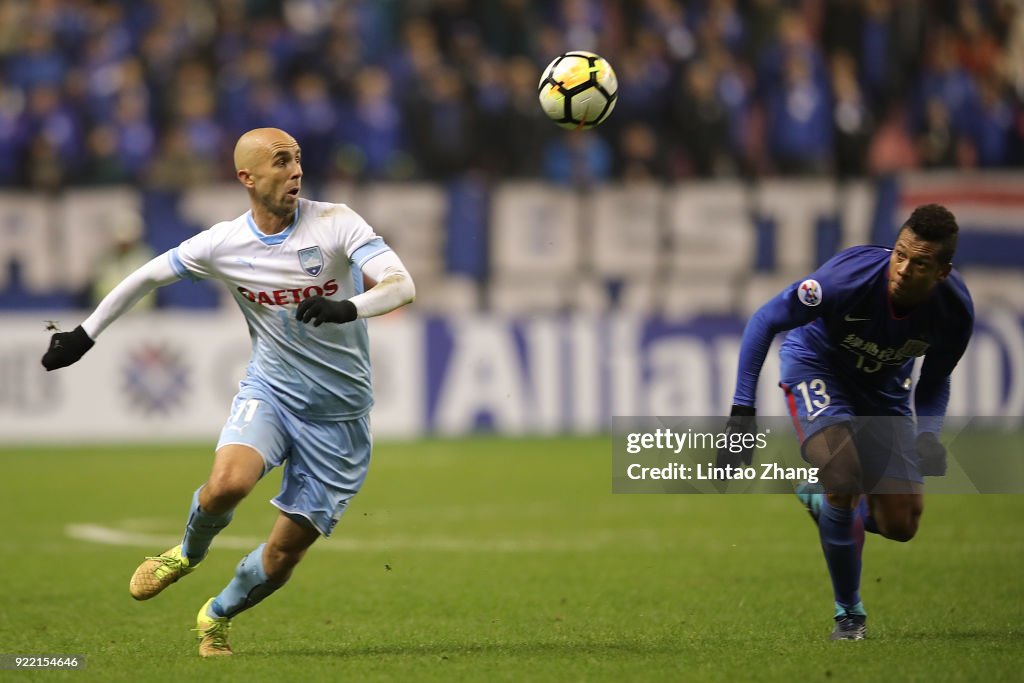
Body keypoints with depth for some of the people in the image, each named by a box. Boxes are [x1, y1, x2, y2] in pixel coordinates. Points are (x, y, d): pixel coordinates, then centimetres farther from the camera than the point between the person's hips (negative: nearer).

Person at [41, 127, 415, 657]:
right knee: (227, 482, -31)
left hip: (339, 413, -1)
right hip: (268, 390, 1)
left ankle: (217, 617, 33)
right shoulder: (222, 244, -6)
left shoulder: (334, 223, -13)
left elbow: (402, 286, -23)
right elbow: (147, 276, 10)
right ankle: (188, 553, 5)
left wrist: (348, 308, -43)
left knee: (282, 557, 0)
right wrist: (85, 334, 12)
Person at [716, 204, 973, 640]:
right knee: (843, 480, -27)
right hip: (816, 363, -4)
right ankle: (848, 613, -6)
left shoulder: (955, 310, -25)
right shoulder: (850, 276, -36)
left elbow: (934, 382, -4)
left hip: (884, 385, 4)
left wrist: (928, 435, -24)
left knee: (901, 525, -1)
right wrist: (742, 412, -29)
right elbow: (765, 321, -25)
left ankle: (819, 499, 33)